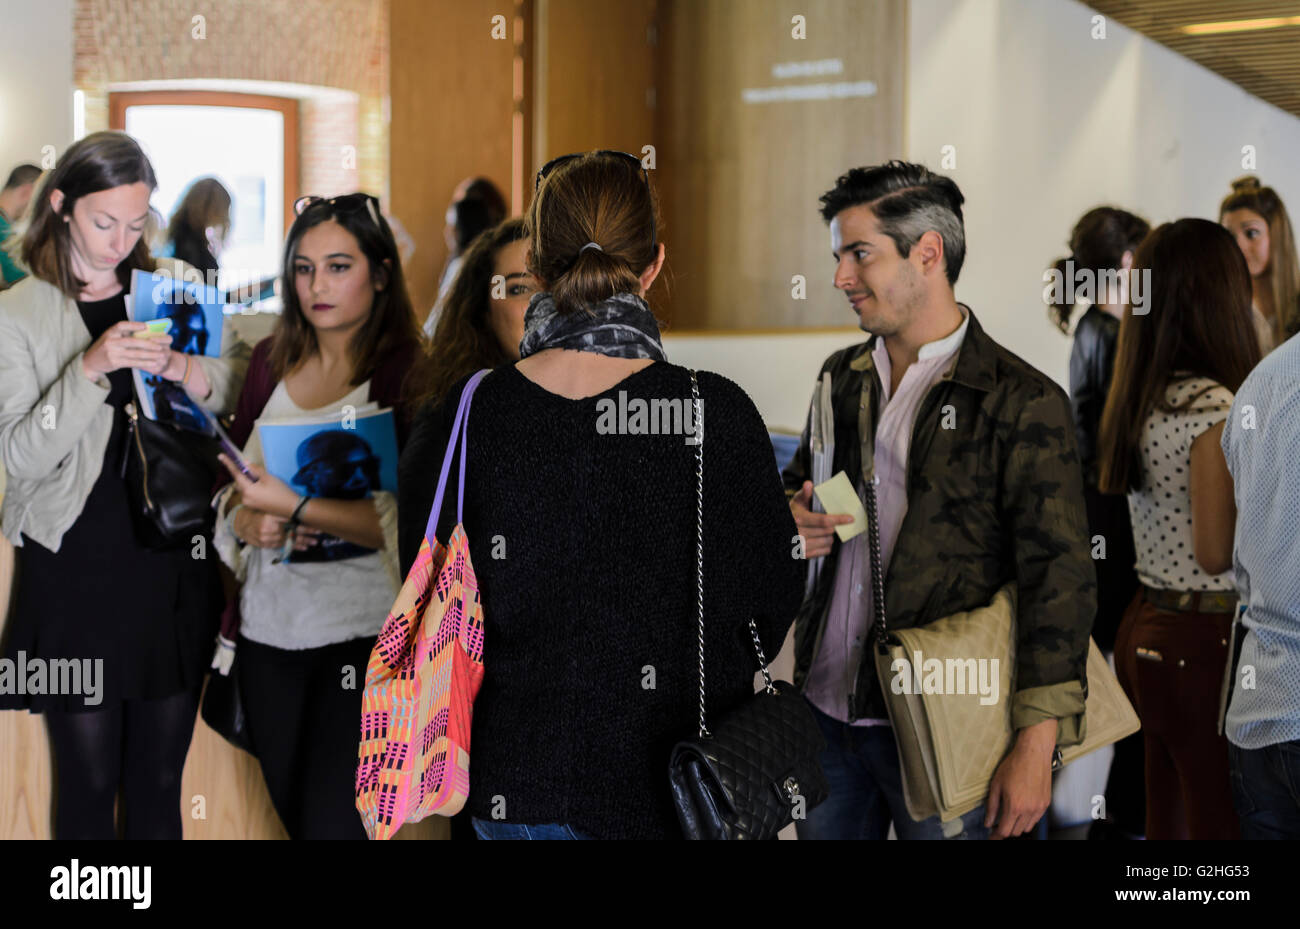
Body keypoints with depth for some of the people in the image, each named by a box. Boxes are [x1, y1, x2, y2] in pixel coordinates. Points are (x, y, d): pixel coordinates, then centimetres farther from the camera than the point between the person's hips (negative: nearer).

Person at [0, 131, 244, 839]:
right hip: (77, 568, -2)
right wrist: (91, 368, -23)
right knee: (88, 780, 4)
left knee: (160, 779, 9)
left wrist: (186, 372, -15)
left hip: (174, 561, 3)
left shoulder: (175, 288, 8)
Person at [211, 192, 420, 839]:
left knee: (331, 819, -7)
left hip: (359, 631, -6)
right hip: (268, 623, 6)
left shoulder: (405, 372, -10)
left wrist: (296, 507, -22)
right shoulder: (271, 361, 8)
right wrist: (245, 518, -6)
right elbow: (230, 471, 16)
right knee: (289, 805, 16)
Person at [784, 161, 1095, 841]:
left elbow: (1058, 580, -13)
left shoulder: (1022, 403, -10)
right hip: (825, 707, 6)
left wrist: (1036, 746, -18)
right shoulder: (841, 378, 11)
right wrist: (789, 515, 1)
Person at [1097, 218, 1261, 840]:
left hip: (1144, 631, 9)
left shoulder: (1139, 401, 6)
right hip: (1206, 644, -9)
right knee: (1223, 825, 0)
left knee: (1168, 818, 17)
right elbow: (1216, 553, -18)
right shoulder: (1214, 409, -19)